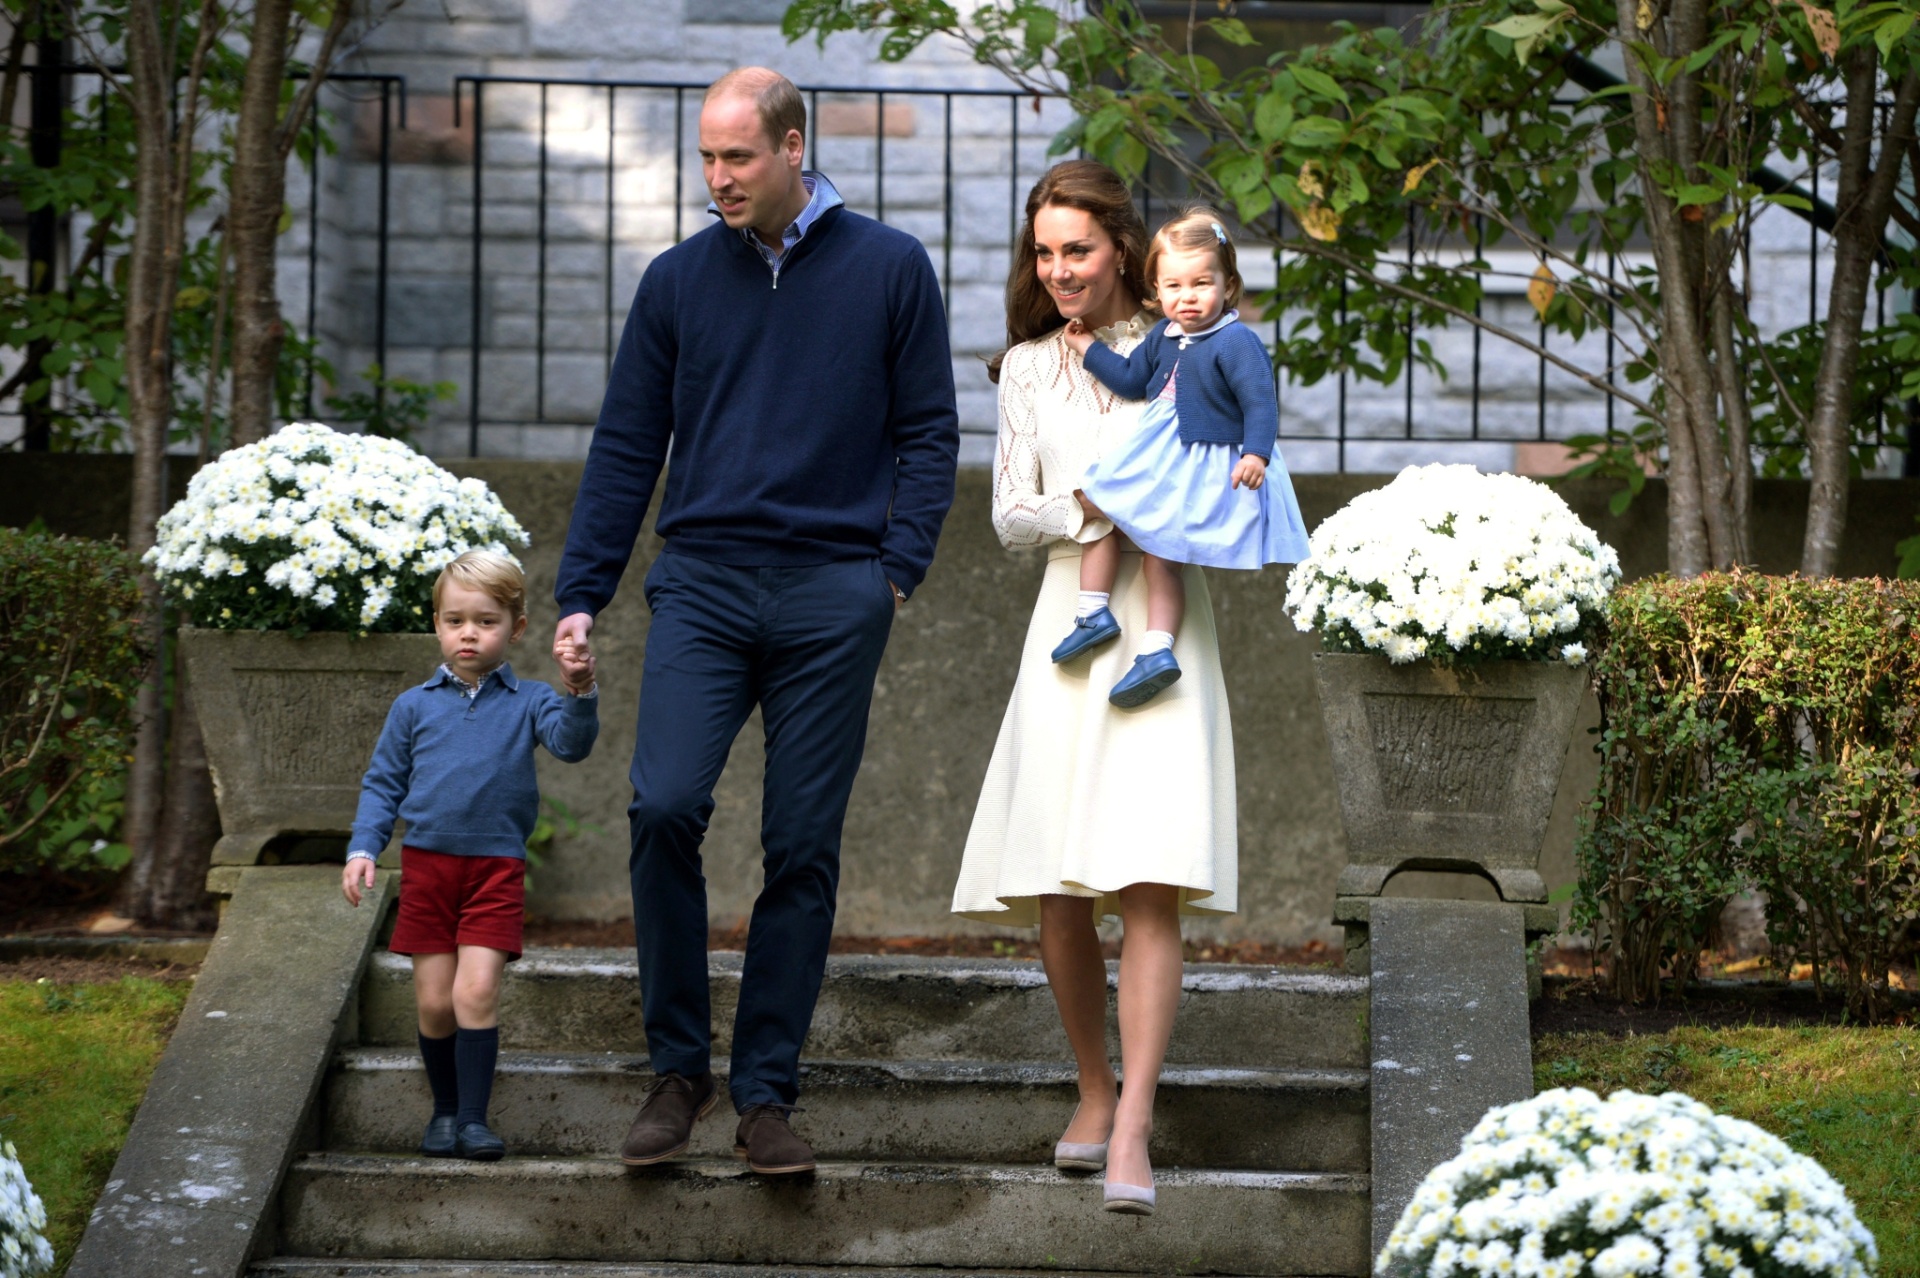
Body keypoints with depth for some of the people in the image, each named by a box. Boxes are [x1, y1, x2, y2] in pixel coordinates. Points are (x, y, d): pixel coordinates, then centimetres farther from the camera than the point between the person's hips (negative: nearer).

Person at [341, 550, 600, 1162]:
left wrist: (580, 695, -34)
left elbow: (570, 743, -15)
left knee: (476, 992, -13)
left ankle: (473, 1117, -6)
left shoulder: (526, 702, 2)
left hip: (496, 869, -2)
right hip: (427, 864, 2)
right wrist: (362, 848, -1)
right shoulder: (414, 707, 7)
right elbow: (382, 783, 10)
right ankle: (445, 1111, 18)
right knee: (433, 1001, 3)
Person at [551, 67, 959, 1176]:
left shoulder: (889, 270, 3)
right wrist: (582, 597, 5)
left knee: (803, 848, 1)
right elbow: (627, 447, 10)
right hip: (703, 587, 1)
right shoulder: (679, 281, 8)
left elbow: (929, 432, 5)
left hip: (833, 600, -1)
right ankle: (679, 1068, -1)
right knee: (665, 809, -16)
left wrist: (899, 571, -6)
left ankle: (767, 1093, 10)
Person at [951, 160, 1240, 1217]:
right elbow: (1011, 514, 8)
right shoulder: (1028, 367, 13)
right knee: (1054, 894, 0)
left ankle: (1133, 1132, -19)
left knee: (1151, 882, -14)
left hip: (1164, 627, -3)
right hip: (1069, 624, 3)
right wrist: (1091, 509, -11)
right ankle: (1094, 1090, 21)